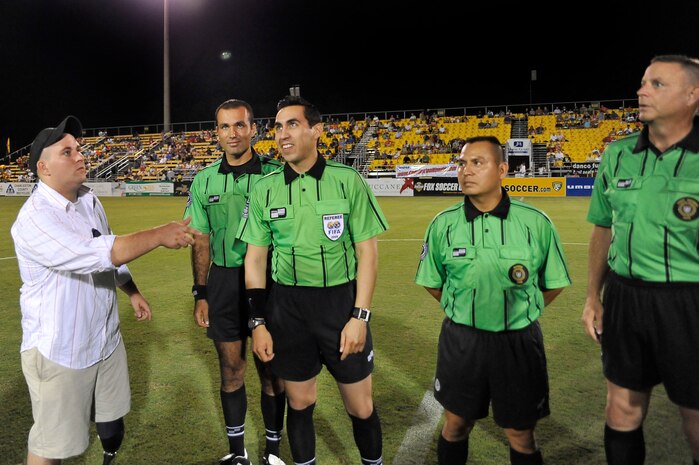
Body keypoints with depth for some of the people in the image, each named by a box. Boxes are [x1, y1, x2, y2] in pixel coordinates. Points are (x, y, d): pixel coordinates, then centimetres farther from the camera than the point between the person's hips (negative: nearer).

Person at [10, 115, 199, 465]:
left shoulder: (89, 200, 4)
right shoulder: (34, 218, -22)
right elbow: (96, 254, -34)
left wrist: (132, 292, 16)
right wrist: (159, 235, -33)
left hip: (106, 338, 7)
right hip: (59, 351, -7)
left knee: (113, 421, 21)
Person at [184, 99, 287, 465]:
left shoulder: (275, 174, -6)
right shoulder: (204, 181, 5)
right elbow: (201, 242, 9)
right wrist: (200, 294, 6)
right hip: (223, 282, 3)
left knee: (271, 371, 8)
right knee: (231, 371, 14)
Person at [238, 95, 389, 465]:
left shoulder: (349, 181, -6)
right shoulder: (264, 189, 1)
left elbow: (367, 252, -5)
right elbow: (255, 258, 5)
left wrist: (360, 317, -10)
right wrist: (258, 323, 2)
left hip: (342, 300, -1)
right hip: (287, 306, 2)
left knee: (360, 405, 10)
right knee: (299, 401, 15)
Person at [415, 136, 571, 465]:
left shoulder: (536, 223, -9)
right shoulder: (443, 224, -6)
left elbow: (554, 283, 5)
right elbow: (431, 282, 8)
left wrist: (520, 311, 6)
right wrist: (463, 311, 7)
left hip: (519, 342, 0)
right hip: (460, 340, 1)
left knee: (520, 435, 14)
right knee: (456, 426, 17)